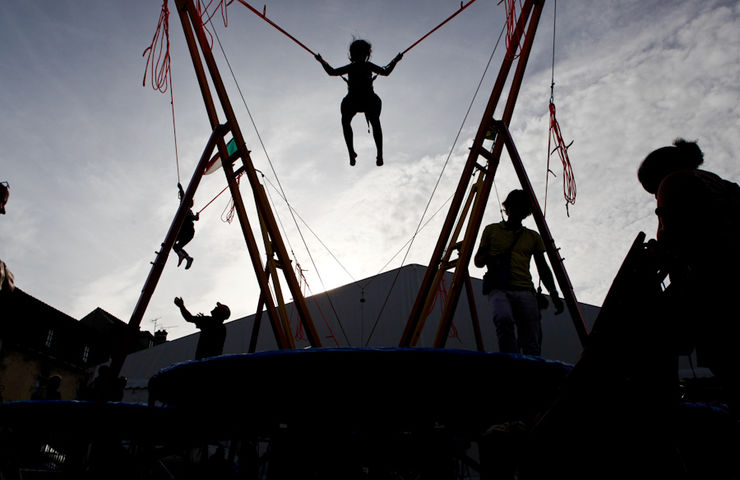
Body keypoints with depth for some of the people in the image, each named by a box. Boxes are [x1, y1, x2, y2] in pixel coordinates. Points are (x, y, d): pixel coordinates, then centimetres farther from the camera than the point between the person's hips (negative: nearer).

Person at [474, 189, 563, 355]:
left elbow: (543, 268, 21)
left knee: (532, 345, -14)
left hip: (524, 290, 3)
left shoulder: (533, 236, 23)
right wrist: (491, 258, -5)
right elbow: (477, 261, 18)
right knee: (504, 318, -35)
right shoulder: (492, 230, 18)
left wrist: (554, 294, 7)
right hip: (499, 288, -2)